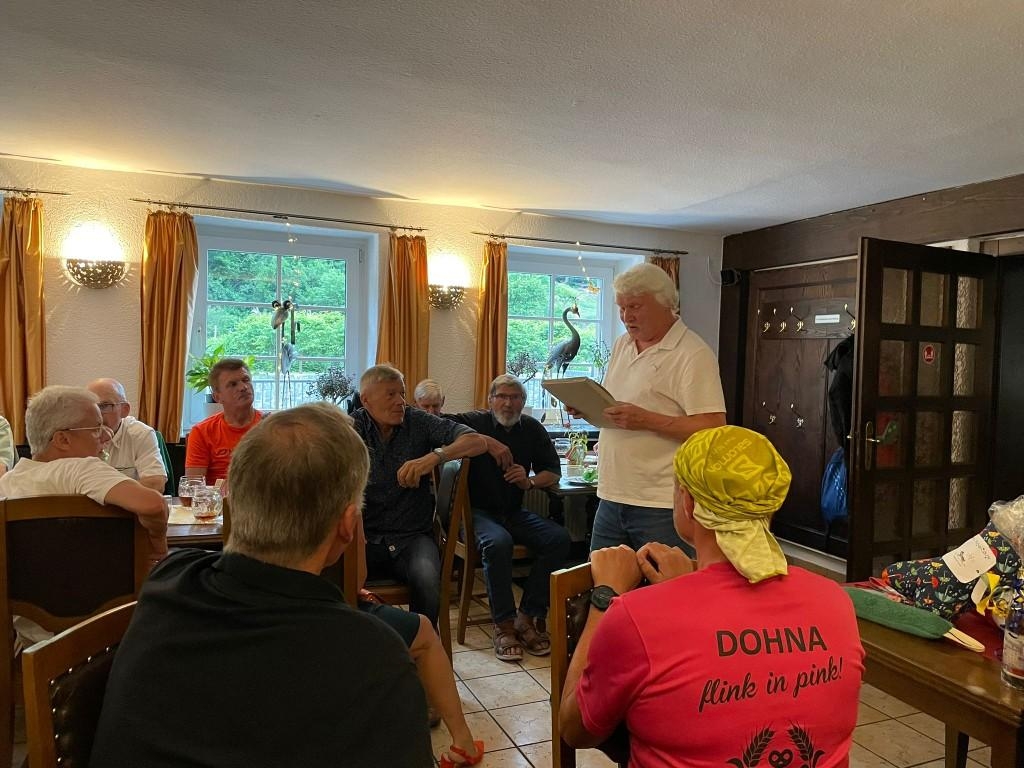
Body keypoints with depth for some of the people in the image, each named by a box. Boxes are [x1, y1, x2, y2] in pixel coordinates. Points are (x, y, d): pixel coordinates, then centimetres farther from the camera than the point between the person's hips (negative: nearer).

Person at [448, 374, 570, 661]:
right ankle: (504, 624, -20)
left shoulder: (532, 429, 10)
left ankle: (529, 618, -13)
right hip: (477, 511, -4)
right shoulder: (475, 421, -2)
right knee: (497, 542, -36)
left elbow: (554, 473, 11)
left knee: (558, 538, -21)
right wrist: (486, 441, -26)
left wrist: (530, 481, -11)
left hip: (513, 513, 5)